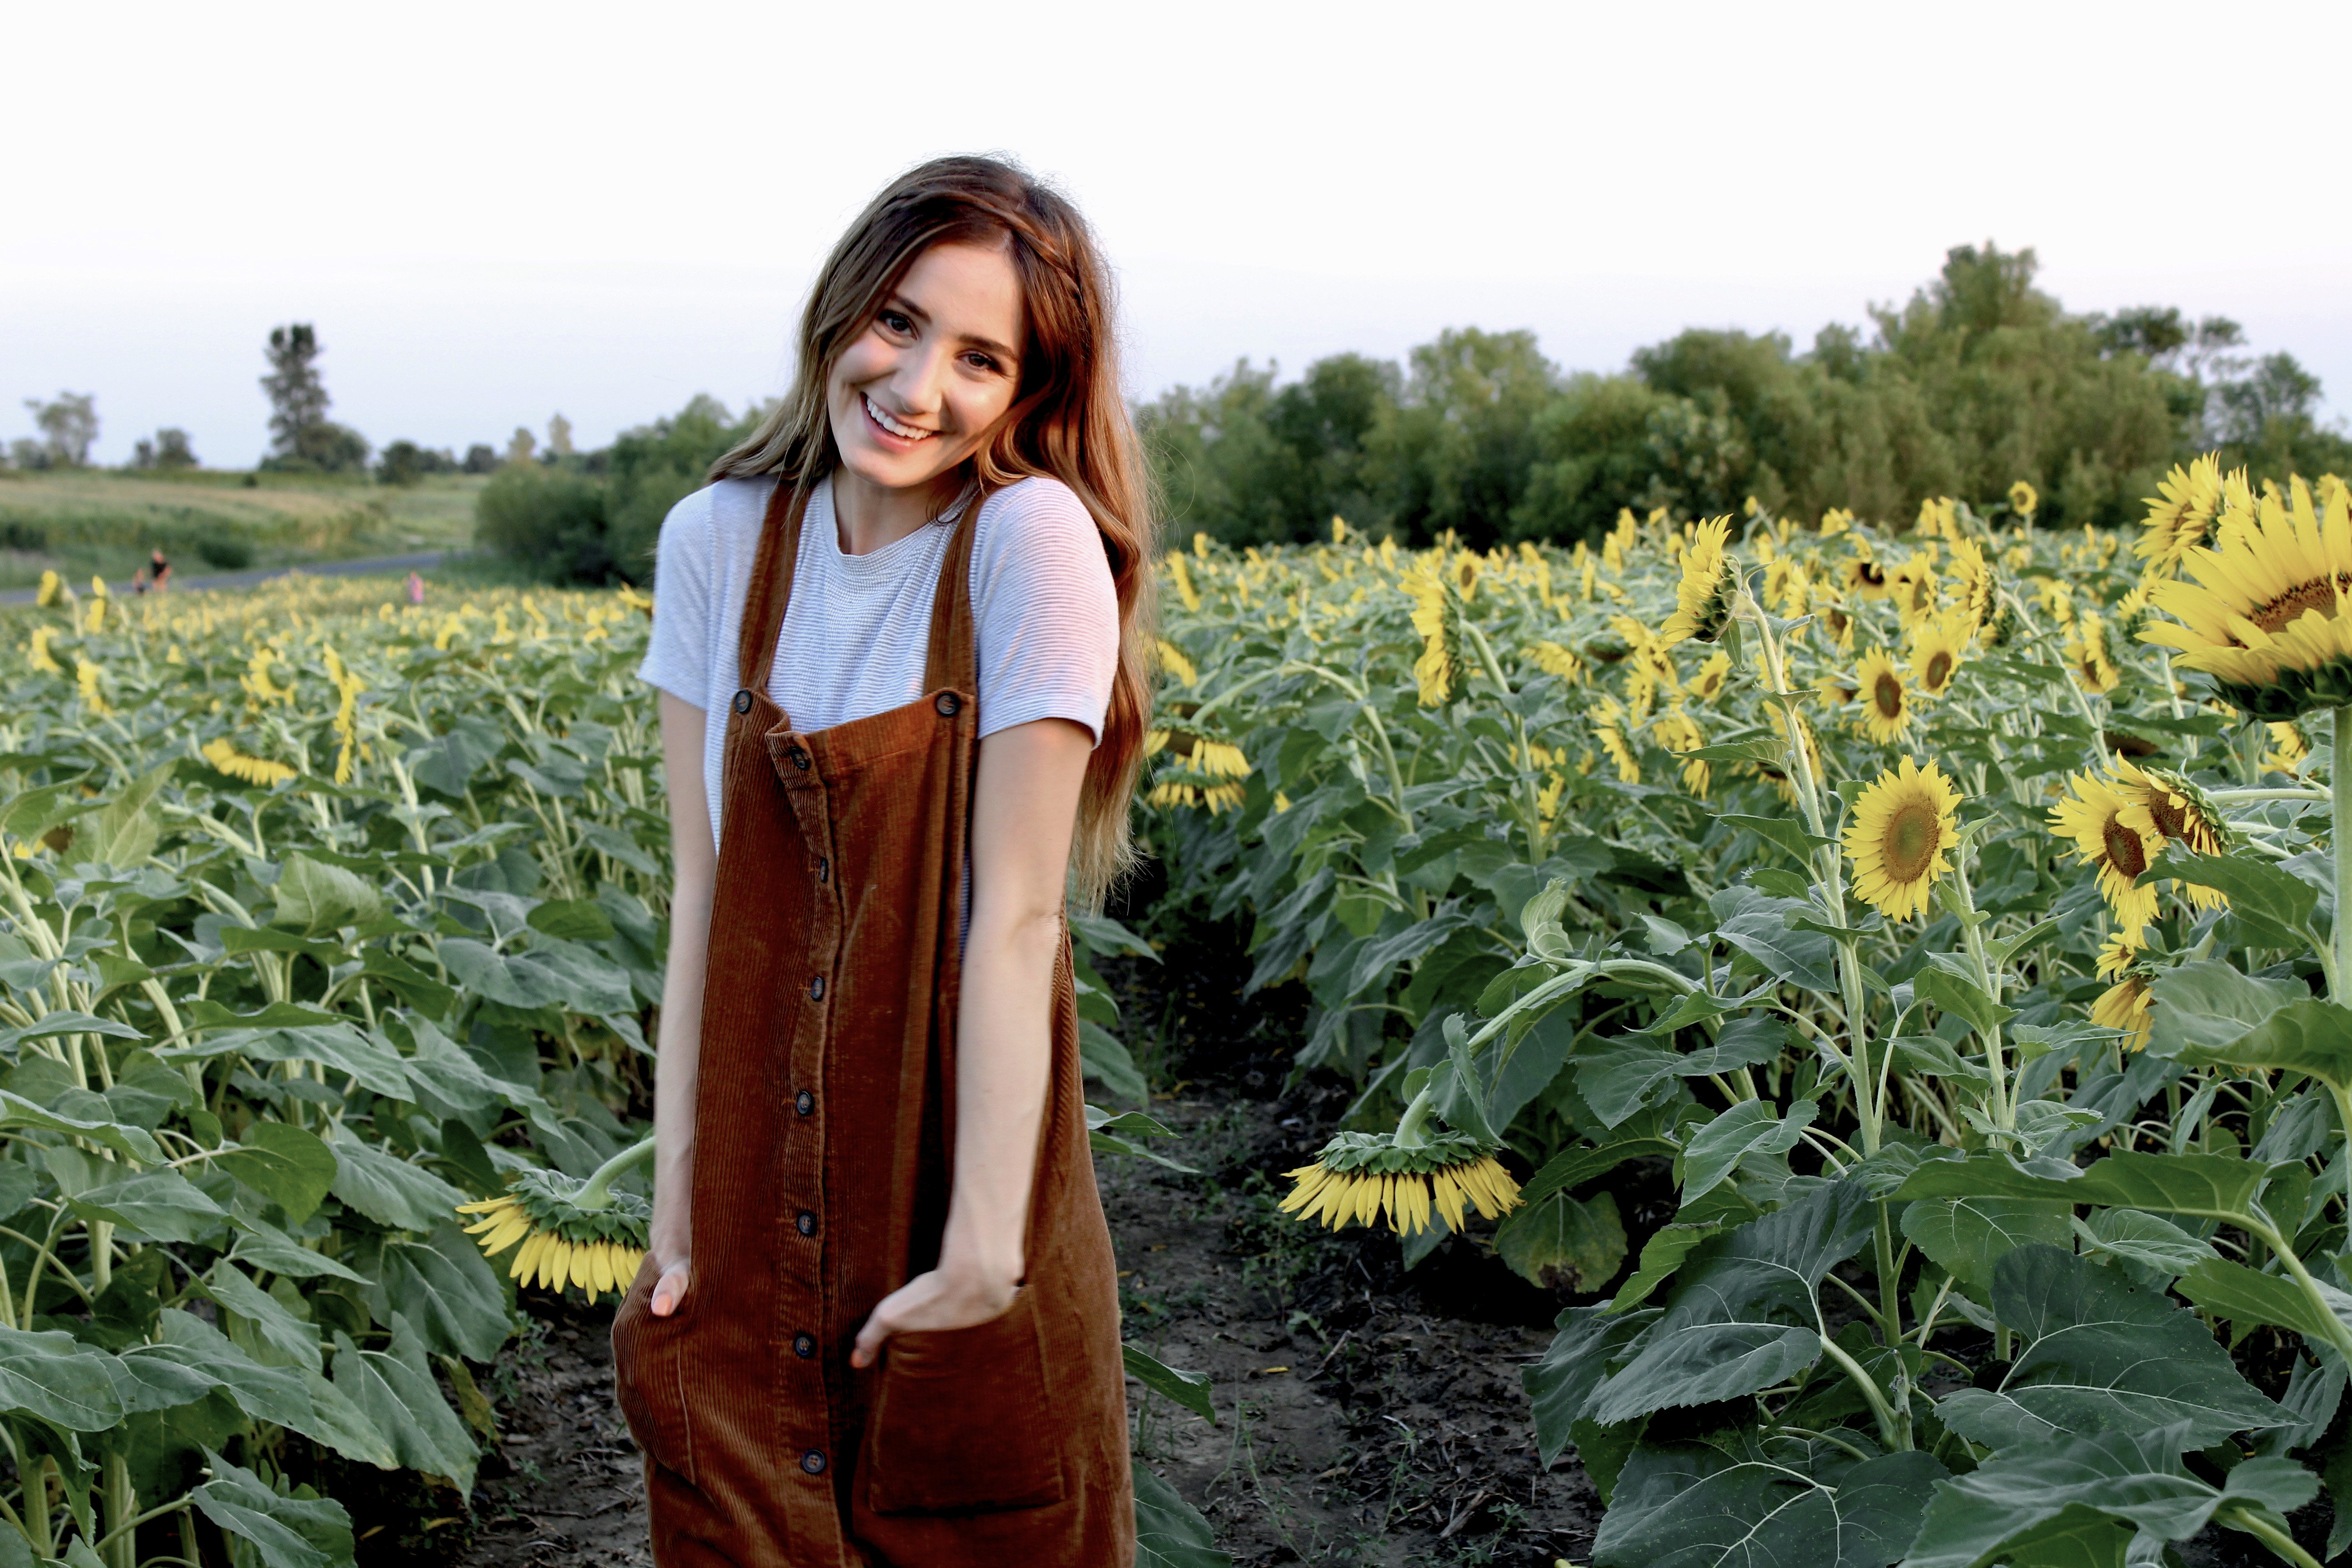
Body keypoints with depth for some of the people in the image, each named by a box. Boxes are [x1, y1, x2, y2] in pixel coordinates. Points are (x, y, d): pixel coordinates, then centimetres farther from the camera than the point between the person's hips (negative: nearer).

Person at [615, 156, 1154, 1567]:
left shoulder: (1032, 537, -14)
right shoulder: (718, 543, 0)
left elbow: (1016, 915, -17)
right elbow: (704, 894, 0)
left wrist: (986, 1245, -18)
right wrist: (675, 1202, -3)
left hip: (950, 1206, -4)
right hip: (754, 1223, 4)